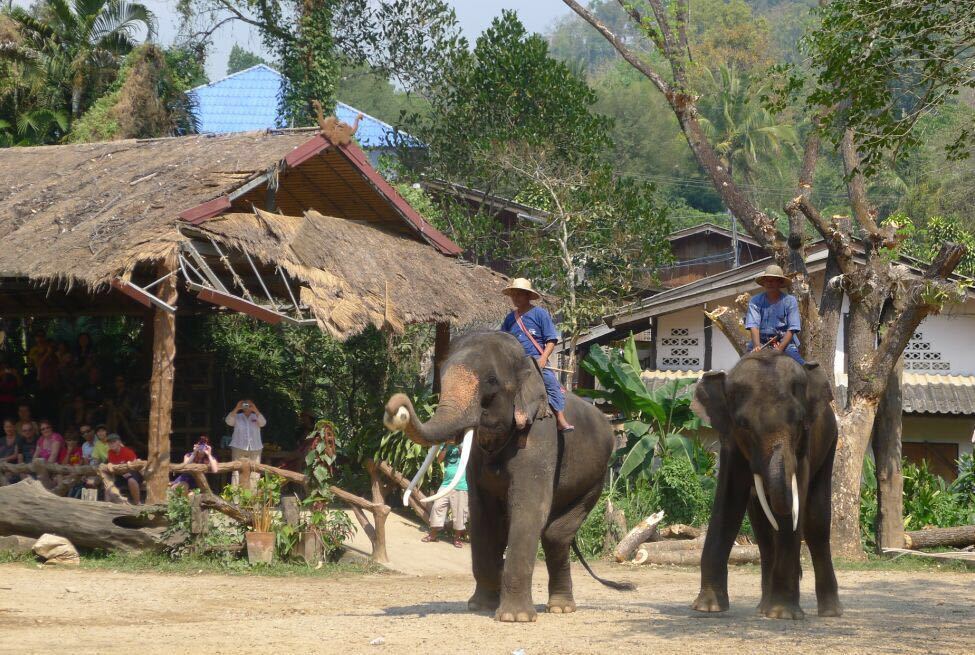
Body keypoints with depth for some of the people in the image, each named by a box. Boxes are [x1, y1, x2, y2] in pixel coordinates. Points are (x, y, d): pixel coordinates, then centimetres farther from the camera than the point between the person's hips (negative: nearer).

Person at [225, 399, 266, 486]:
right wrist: (236, 408, -16)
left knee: (254, 474, -2)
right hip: (239, 448, -1)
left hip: (255, 449, 1)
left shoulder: (256, 417, 12)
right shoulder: (237, 417, 10)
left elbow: (263, 423, -8)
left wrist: (255, 410, -17)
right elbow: (228, 421, -9)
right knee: (237, 472, -8)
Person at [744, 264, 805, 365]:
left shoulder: (790, 301, 3)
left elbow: (792, 329, -4)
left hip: (785, 342, -1)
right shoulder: (755, 301, 4)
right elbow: (753, 326, -8)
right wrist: (757, 346, -26)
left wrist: (780, 348, -17)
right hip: (761, 342, 1)